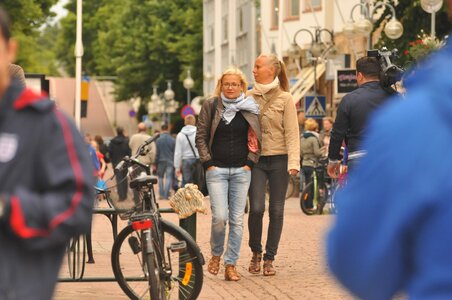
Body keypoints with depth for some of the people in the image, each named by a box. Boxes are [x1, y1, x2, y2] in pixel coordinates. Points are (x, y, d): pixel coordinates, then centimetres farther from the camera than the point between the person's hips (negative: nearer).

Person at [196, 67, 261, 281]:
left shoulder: (250, 108, 7)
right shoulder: (211, 106, 3)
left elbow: (256, 139, 11)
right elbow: (201, 137, 5)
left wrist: (249, 162, 0)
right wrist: (208, 163, -3)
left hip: (241, 171, 2)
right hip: (217, 169, -2)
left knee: (237, 219, 0)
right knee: (219, 216, -12)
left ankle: (231, 265, 6)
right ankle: (216, 254, 14)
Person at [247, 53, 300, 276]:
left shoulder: (285, 98, -1)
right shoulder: (249, 97, 6)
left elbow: (292, 132, -4)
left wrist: (293, 161, -14)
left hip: (279, 159, -1)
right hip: (256, 159, 1)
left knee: (276, 210, 2)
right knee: (256, 208, -9)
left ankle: (269, 259, 13)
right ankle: (256, 252, 13)